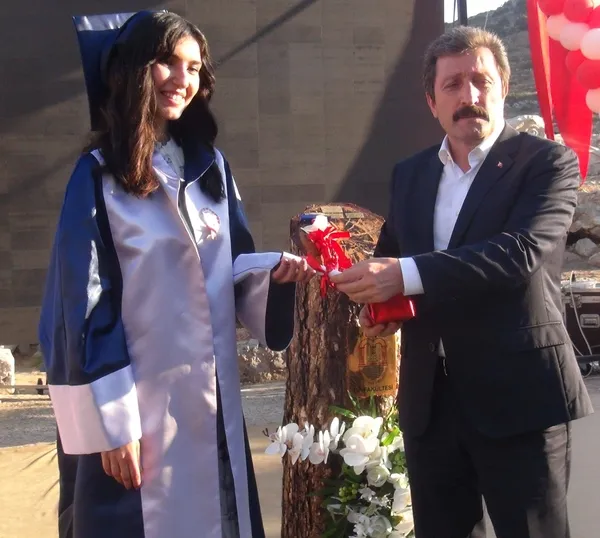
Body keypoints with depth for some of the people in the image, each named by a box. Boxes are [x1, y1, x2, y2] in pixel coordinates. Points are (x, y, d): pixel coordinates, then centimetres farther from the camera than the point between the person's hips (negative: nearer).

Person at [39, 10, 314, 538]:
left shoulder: (210, 166, 10)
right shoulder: (99, 176, -7)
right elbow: (85, 304, -11)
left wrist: (274, 272, -10)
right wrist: (110, 422, -14)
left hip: (212, 400, 5)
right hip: (136, 405, -5)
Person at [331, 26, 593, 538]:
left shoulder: (548, 163, -6)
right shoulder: (410, 173, 12)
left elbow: (522, 251, -22)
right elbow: (391, 255, 21)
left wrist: (407, 276, -29)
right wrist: (379, 300, -3)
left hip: (518, 395, -5)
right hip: (430, 398, 6)